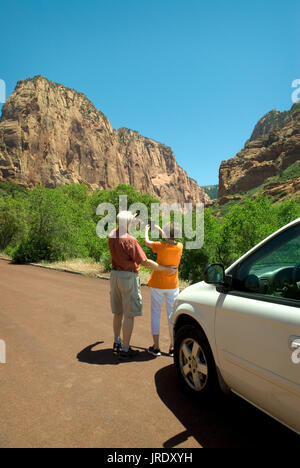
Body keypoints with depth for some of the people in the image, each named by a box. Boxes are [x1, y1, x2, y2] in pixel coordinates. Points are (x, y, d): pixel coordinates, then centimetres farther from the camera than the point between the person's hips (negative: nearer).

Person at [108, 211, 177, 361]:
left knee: (118, 312, 19)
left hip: (115, 275, 8)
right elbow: (145, 262, -18)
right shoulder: (130, 240, -19)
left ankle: (117, 343, 32)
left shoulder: (112, 236, 2)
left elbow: (119, 229, 29)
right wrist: (166, 269, -9)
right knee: (129, 315, 3)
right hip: (128, 277, -8)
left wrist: (130, 218, 41)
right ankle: (125, 349, 12)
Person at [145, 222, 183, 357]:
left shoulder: (161, 246, -17)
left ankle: (156, 347, 14)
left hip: (157, 285, -3)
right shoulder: (179, 247, -6)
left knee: (155, 314, 8)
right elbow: (171, 241, 16)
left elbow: (147, 241, -1)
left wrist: (146, 230, 18)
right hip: (173, 285, 3)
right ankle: (173, 347, 17)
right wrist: (159, 229, 24)